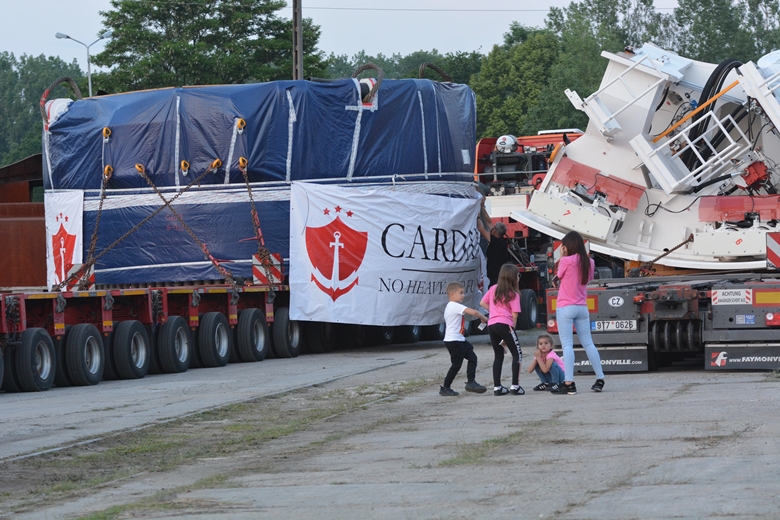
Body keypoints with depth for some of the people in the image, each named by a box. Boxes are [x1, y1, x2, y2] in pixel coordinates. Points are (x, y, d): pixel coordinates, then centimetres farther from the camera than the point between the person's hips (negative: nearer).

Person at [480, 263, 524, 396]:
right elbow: (514, 315, -6)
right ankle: (515, 386, -7)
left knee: (498, 355, 14)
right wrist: (512, 328, 2)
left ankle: (497, 387, 10)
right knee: (517, 354, 2)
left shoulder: (493, 289, 13)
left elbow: (483, 303, 16)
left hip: (491, 324, 6)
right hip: (505, 324, -6)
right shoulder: (513, 294, -2)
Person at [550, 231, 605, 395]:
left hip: (565, 308, -6)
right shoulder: (589, 263, 6)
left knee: (567, 345, -8)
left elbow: (559, 276, 4)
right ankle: (600, 380, 13)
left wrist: (562, 256, 8)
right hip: (582, 308, 6)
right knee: (588, 344, 12)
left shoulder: (566, 261, -11)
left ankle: (569, 383, -15)